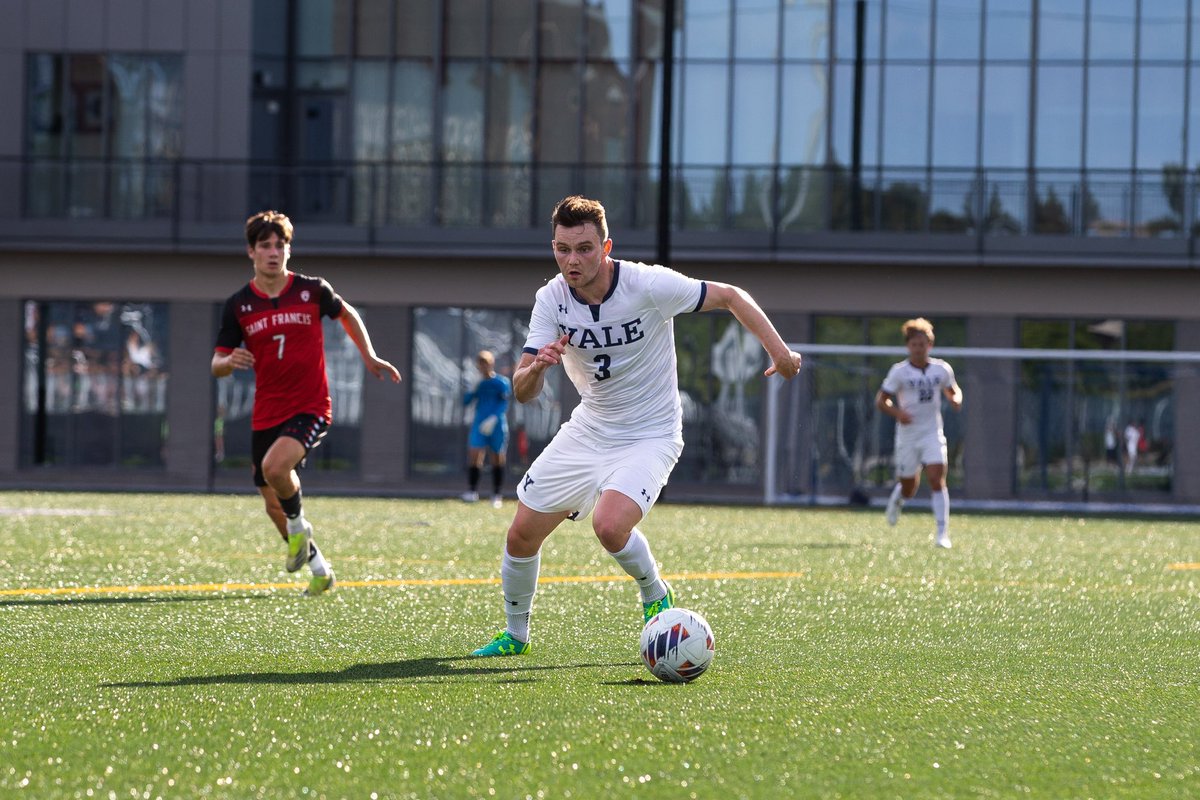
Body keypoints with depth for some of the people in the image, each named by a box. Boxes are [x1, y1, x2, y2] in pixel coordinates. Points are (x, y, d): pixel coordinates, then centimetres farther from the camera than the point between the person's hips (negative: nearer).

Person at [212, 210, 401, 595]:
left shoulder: (312, 290, -3)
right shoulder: (239, 304, 0)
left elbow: (347, 314, 18)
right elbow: (217, 364, 4)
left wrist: (369, 357, 16)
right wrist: (230, 361, -19)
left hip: (311, 408, -4)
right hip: (266, 414, 4)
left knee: (274, 466, -31)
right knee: (274, 508, 7)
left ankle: (299, 524, -1)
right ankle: (318, 566, 29)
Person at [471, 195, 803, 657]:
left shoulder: (648, 285, -22)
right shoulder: (551, 300, -11)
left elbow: (730, 297, -10)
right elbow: (523, 392, -14)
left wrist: (779, 352, -18)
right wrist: (538, 365, -38)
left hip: (649, 437, -5)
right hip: (587, 431, 5)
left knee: (609, 525, -30)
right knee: (522, 535, 4)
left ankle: (655, 596, 1)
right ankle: (515, 634, 29)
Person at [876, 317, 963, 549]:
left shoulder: (942, 369, 2)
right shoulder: (899, 371, -6)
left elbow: (952, 390, 20)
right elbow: (881, 400, -5)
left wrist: (956, 399, -5)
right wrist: (897, 412, -25)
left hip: (933, 434, 1)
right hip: (907, 435, -1)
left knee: (937, 479, -17)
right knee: (909, 488, 9)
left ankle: (942, 532, -16)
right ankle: (897, 497, 49)